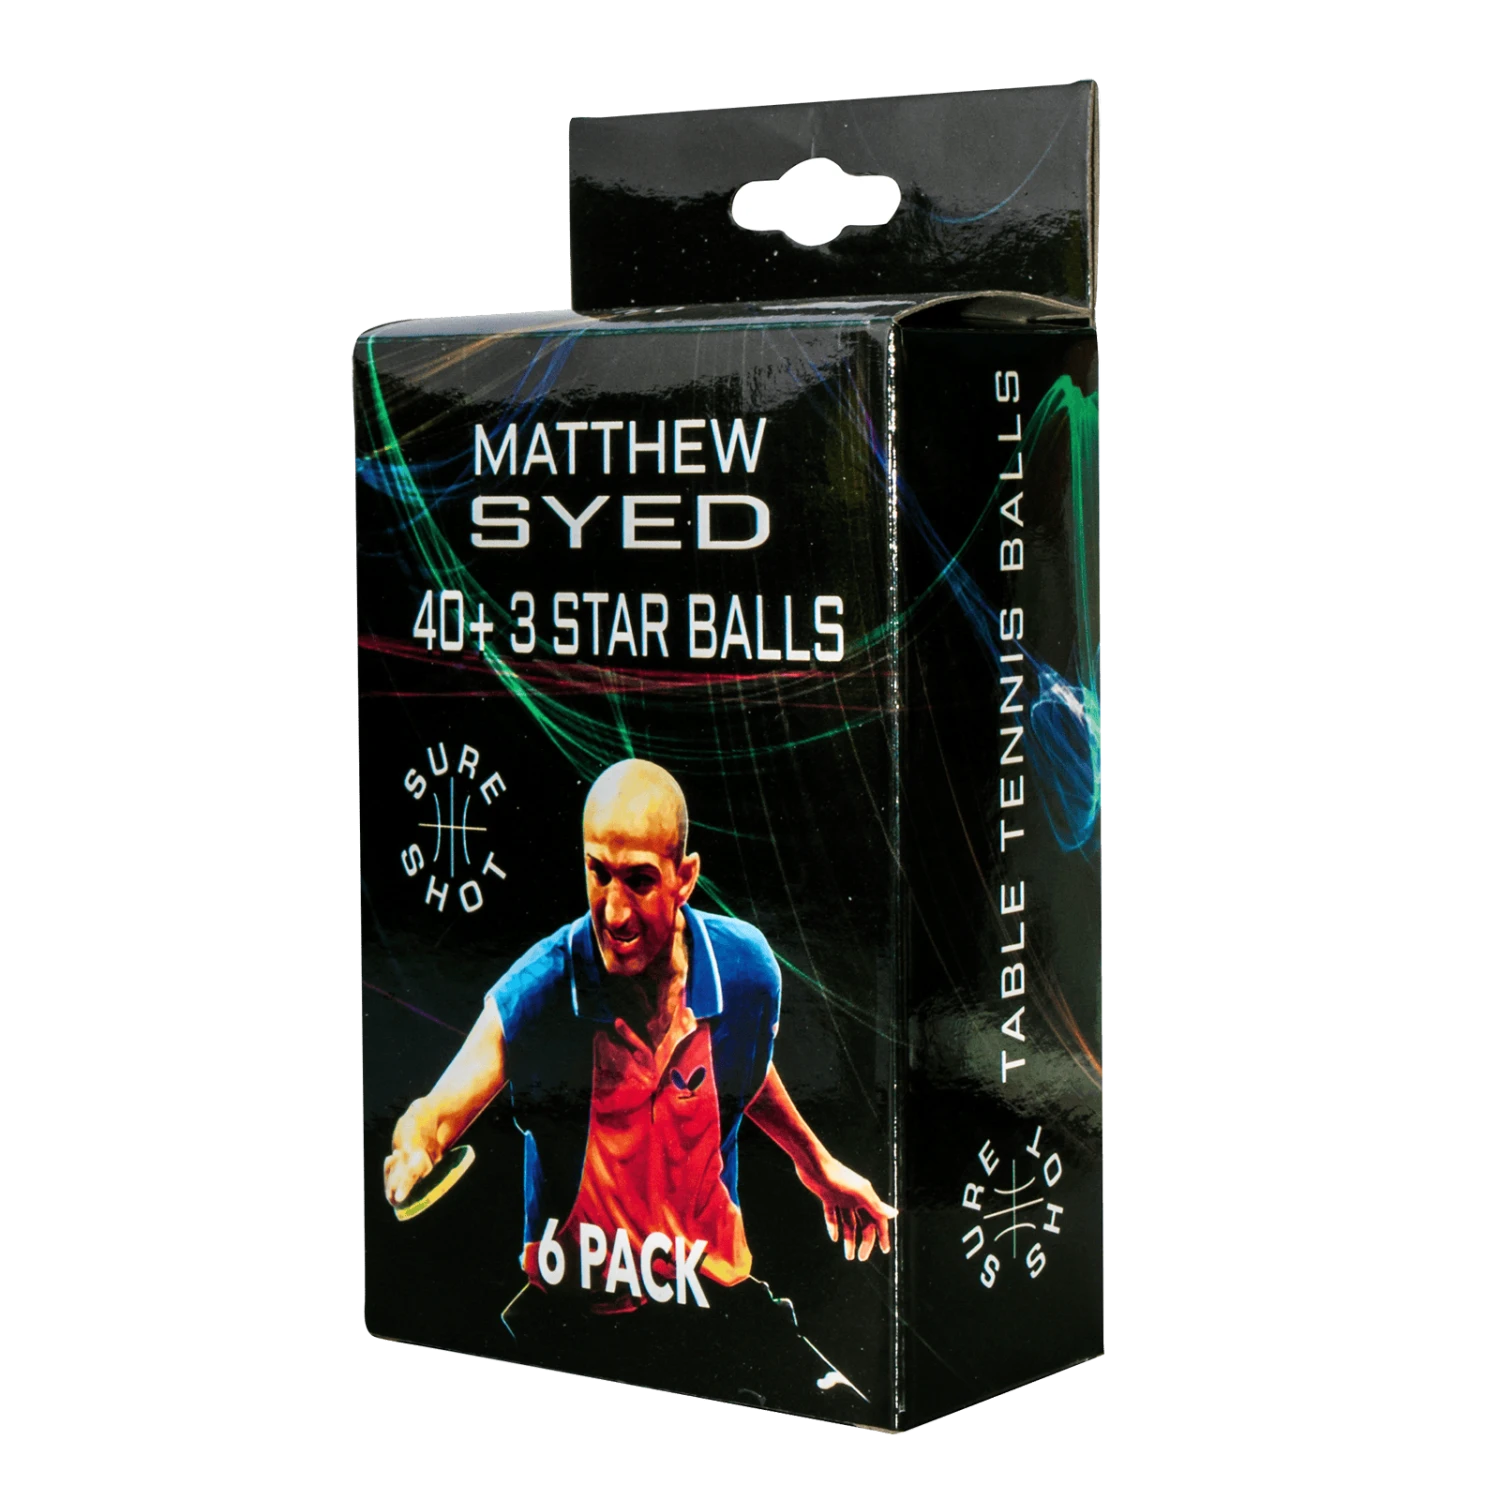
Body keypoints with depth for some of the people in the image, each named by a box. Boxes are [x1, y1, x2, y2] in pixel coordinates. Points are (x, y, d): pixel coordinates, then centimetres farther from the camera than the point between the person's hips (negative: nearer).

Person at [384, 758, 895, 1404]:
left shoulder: (747, 970, -9)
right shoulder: (533, 998, -18)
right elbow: (437, 1114, -15)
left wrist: (815, 1163, 30)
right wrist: (412, 1152, -40)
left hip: (715, 1295, 2)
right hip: (571, 1314, -1)